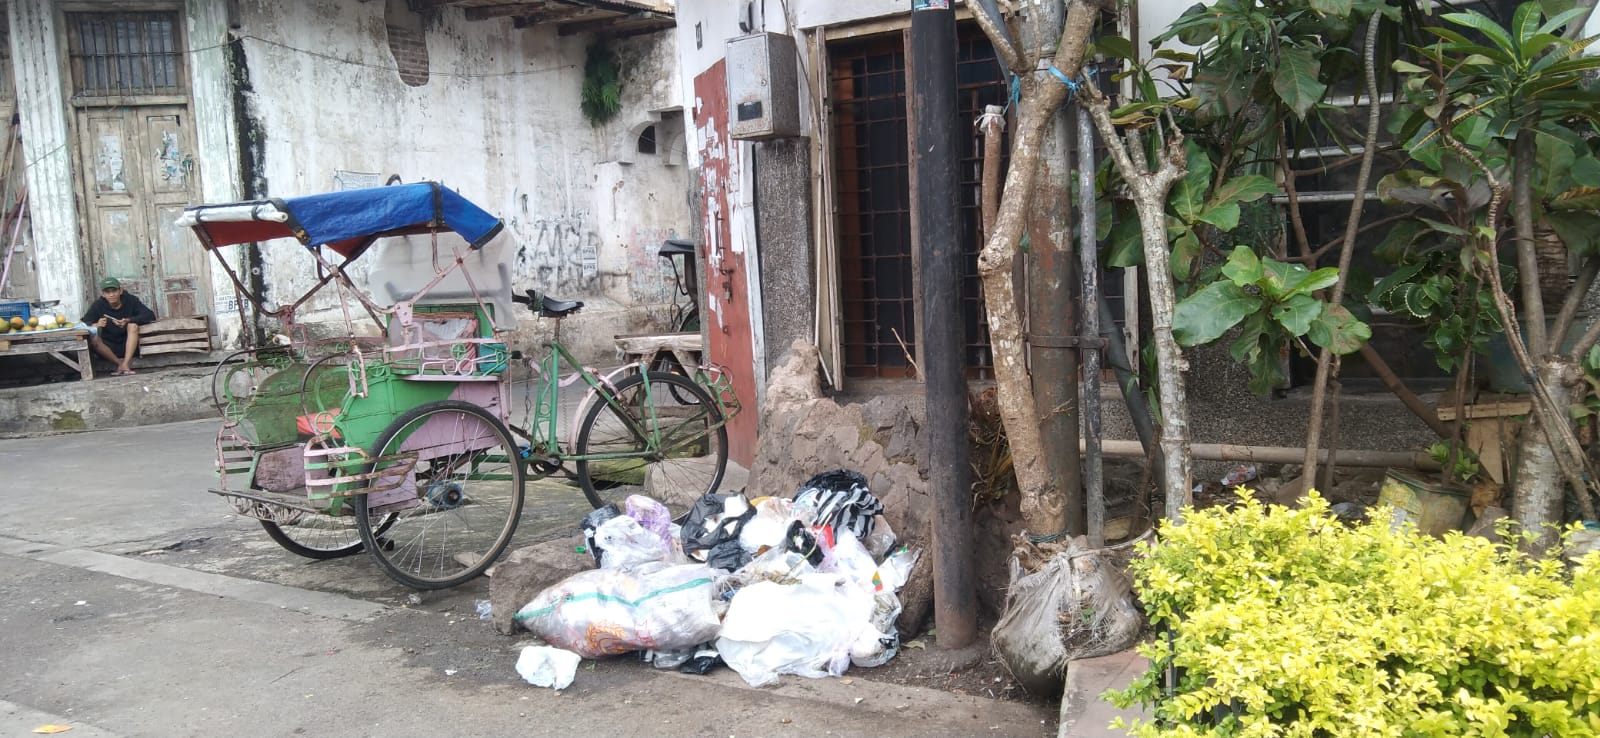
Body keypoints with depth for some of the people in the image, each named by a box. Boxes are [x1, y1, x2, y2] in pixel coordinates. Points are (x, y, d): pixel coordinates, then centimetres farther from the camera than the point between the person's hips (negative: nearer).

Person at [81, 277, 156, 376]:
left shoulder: (130, 300, -8)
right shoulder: (98, 305, -7)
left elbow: (151, 315, -17)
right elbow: (83, 323, -12)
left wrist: (128, 320, -32)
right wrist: (95, 325, -35)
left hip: (128, 346, 0)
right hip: (109, 347, 1)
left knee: (133, 325, -28)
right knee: (94, 338, -28)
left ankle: (125, 364, -31)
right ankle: (120, 362, -15)